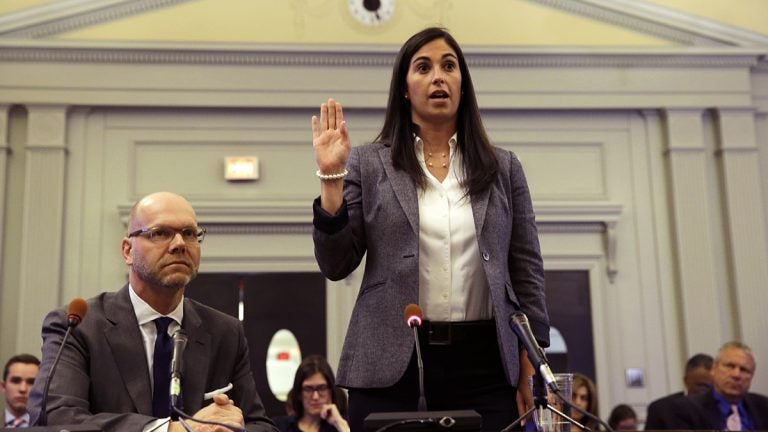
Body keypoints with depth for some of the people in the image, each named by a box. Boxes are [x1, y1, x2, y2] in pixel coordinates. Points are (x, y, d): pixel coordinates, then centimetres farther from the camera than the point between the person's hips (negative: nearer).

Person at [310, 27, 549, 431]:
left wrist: (530, 364, 2)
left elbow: (526, 268, 9)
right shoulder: (368, 163, 4)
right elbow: (336, 265, 0)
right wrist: (331, 176, -10)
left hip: (483, 363, 2)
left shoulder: (504, 167, 10)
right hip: (392, 363, -1)